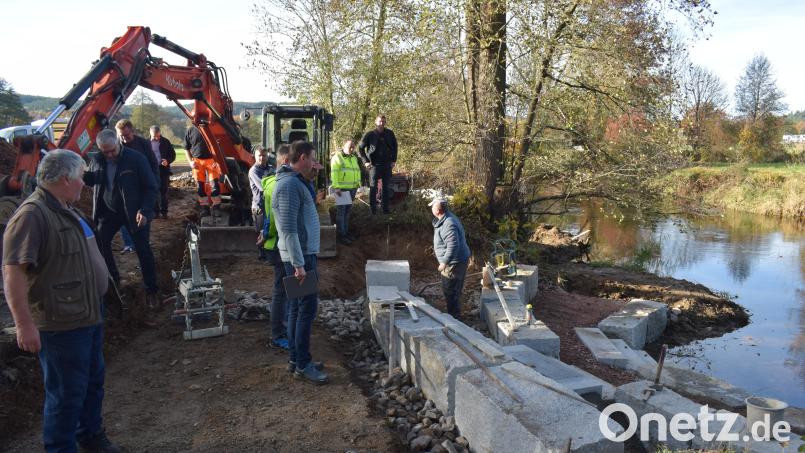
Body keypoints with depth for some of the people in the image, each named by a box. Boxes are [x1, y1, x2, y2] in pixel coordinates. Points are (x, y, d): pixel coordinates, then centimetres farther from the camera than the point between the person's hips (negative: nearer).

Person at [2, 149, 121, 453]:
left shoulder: (67, 210, 10)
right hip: (61, 325, -10)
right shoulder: (32, 215, -22)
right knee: (67, 394, 5)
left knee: (94, 382, 23)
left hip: (90, 315, 10)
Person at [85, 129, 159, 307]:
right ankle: (112, 278, 26)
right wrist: (82, 175, -9)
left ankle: (151, 290, 12)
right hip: (109, 212, 5)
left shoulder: (135, 158, -17)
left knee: (143, 251, 0)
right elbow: (91, 180, 13)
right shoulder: (96, 160, -4)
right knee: (100, 243, 3)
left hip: (135, 213, -4)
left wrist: (145, 210, -22)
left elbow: (151, 187, -13)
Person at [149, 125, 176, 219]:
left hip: (163, 169, 0)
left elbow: (173, 154, 6)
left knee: (163, 191, 3)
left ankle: (164, 211, 11)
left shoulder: (165, 142, 2)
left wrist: (168, 161, -13)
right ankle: (155, 211, 13)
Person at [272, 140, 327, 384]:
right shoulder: (289, 184, -18)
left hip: (303, 253, 10)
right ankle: (303, 364, 4)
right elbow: (288, 229, -23)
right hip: (300, 256, -10)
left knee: (297, 307, 14)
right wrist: (299, 264, -23)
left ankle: (295, 358, 24)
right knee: (307, 308, -5)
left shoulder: (294, 181, 15)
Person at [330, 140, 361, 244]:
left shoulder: (354, 158, 15)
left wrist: (359, 184, 16)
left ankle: (346, 231, 24)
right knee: (341, 211, -3)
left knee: (347, 211, 14)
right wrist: (336, 187, -22)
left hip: (352, 189, 7)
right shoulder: (337, 157, -8)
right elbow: (334, 173, -15)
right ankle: (341, 235, 2)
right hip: (341, 189, -7)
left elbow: (358, 171, 23)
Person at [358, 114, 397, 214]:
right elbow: (360, 148, -1)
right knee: (373, 187, 1)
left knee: (387, 187, 8)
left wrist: (394, 160, 8)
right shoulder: (369, 135, -6)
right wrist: (365, 161, -8)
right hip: (374, 165, -3)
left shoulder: (389, 134, 2)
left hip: (387, 165, 3)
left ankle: (385, 209, 17)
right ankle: (372, 209, 6)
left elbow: (394, 146, 15)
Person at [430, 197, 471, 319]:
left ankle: (454, 316, 12)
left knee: (450, 290, -1)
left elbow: (453, 246, -32)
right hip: (454, 261, 11)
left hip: (455, 263, -11)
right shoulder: (446, 218, 7)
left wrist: (444, 262, -28)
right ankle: (453, 313, 33)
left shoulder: (448, 224, -27)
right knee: (448, 289, 20)